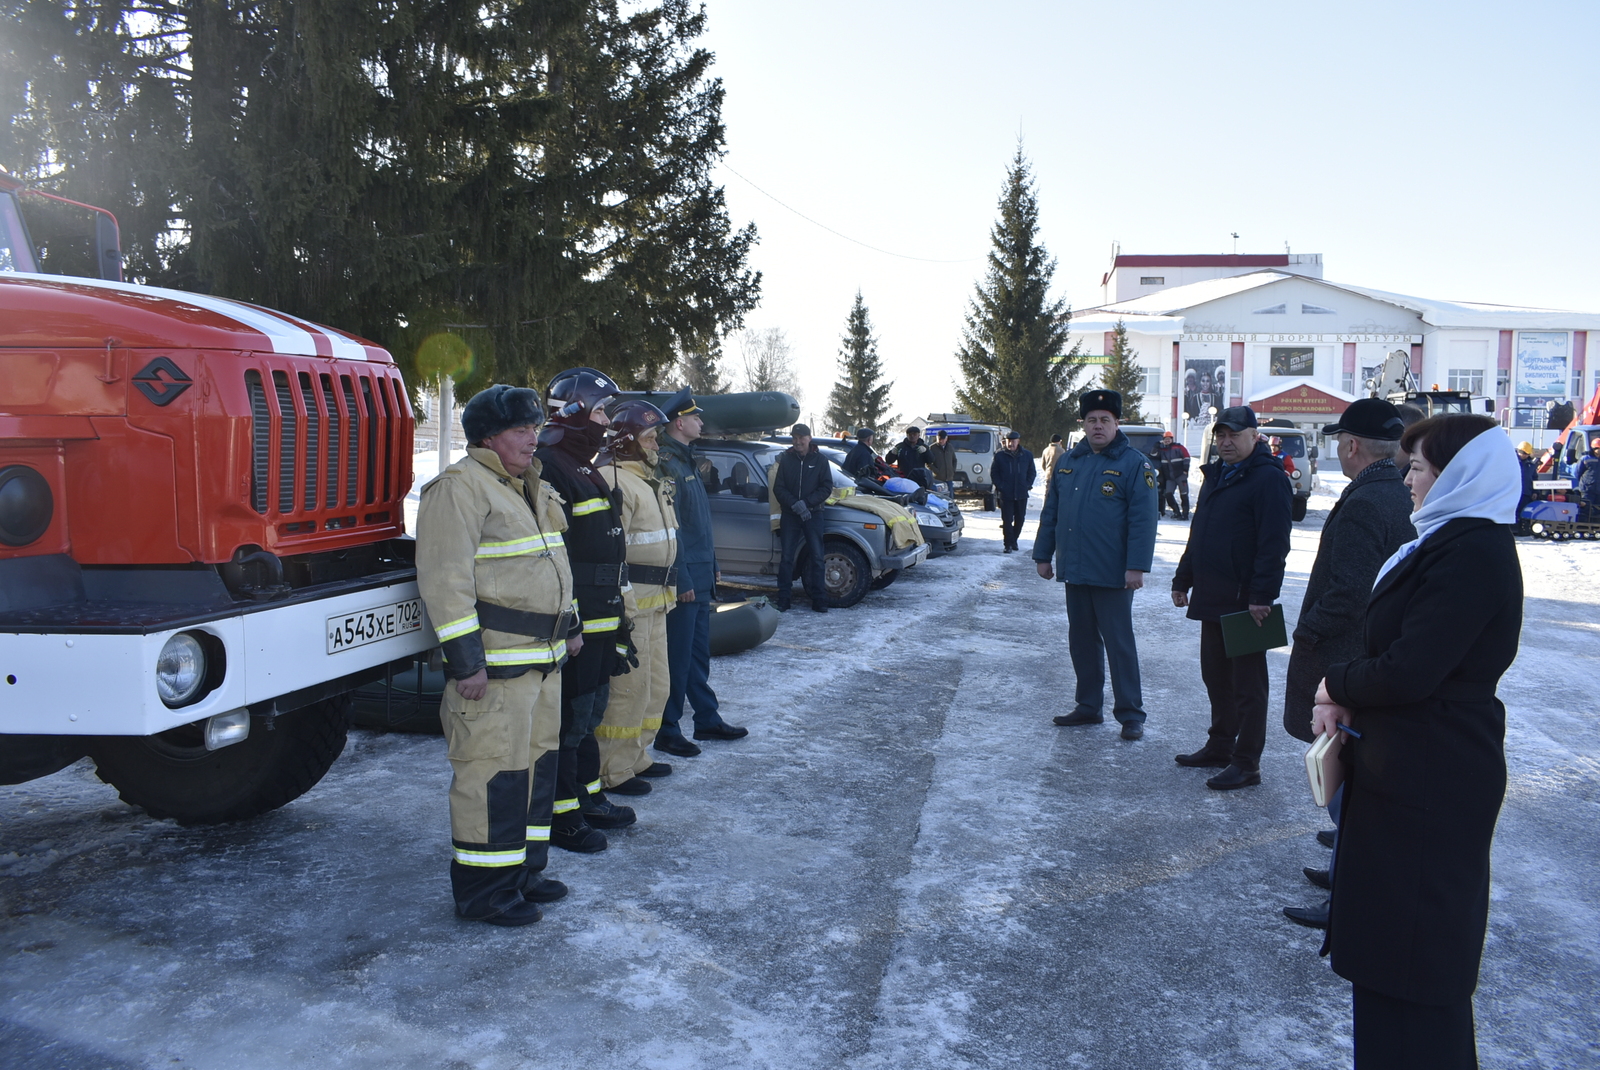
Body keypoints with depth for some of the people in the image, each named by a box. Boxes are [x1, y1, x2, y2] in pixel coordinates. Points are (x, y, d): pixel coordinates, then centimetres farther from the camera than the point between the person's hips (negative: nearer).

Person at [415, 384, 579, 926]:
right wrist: (465, 657, -23)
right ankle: (484, 890, 8)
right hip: (495, 663, -10)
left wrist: (569, 624, 24)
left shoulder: (532, 487, 17)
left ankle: (524, 868, 29)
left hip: (543, 657, 10)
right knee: (493, 770, -4)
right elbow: (445, 579, -20)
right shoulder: (460, 487, -13)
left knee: (537, 761, 16)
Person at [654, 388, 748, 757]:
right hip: (684, 579, -10)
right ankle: (668, 731, 8)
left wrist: (712, 566, 18)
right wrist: (682, 580, -21)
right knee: (678, 656, -2)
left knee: (699, 653, 16)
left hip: (701, 576, 10)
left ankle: (708, 720, 26)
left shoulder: (686, 461, 15)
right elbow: (670, 527, -21)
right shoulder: (667, 464, -16)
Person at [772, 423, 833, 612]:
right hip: (789, 515, 1)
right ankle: (783, 598, 6)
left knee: (816, 557, 0)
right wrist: (794, 504, -15)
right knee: (787, 557, 2)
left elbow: (827, 487, -3)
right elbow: (778, 488, 1)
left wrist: (806, 502, -15)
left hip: (813, 514, -1)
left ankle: (819, 599, 5)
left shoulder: (820, 460, 2)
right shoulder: (786, 459, 4)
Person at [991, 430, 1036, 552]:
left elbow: (1032, 472, 11)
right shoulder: (1000, 456, 0)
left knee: (1020, 519, 9)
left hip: (1021, 494, 2)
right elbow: (993, 473, 4)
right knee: (1007, 520, -3)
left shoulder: (1027, 456, 5)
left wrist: (1027, 485, -1)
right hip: (1005, 494, -2)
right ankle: (1009, 544, 1)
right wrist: (1000, 486, -7)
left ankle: (1013, 540, 26)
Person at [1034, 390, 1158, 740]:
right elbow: (1050, 512, 15)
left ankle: (1131, 714, 7)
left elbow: (1142, 520, -11)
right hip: (1073, 570, 6)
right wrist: (1043, 555, 12)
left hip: (1113, 574, -6)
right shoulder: (1068, 462, 11)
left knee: (1119, 643, -1)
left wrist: (1137, 567, -18)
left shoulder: (1134, 464, -6)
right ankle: (1088, 705, 24)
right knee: (1081, 641, 13)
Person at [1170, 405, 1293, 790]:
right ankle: (1219, 746, 28)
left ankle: (1246, 763, 5)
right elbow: (1197, 535, 23)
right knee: (1215, 676, 16)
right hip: (1212, 599, 9)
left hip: (1245, 601, -9)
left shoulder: (1268, 479, -12)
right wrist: (1183, 579, 21)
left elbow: (1273, 544, -19)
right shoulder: (1215, 476, 17)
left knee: (1247, 683, -1)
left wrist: (1262, 595, -25)